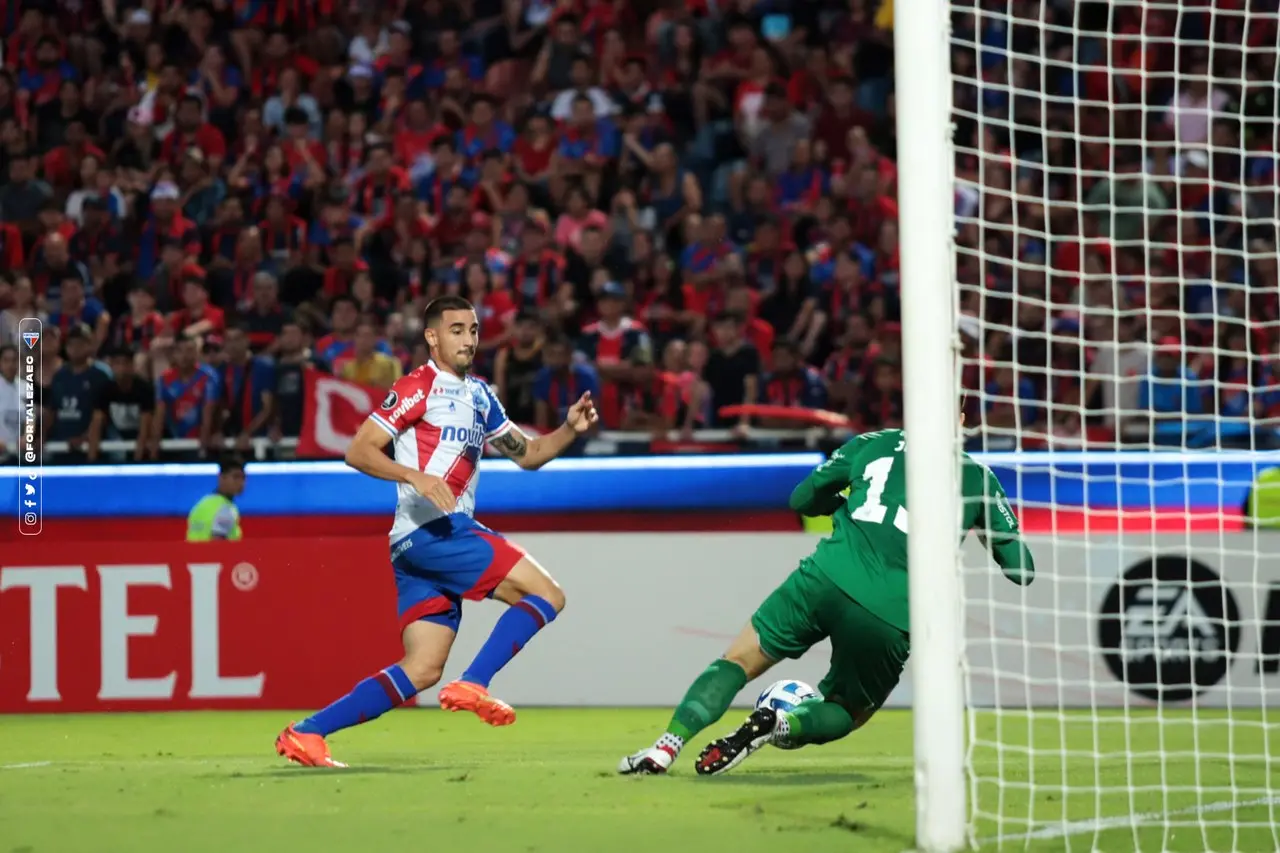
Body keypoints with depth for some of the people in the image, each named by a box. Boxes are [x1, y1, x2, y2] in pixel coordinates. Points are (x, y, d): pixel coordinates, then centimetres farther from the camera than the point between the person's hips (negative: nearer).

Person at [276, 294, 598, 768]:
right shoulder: (417, 388, -4)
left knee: (423, 670, 3)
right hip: (429, 529, -9)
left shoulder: (479, 396, 21)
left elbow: (528, 454, 28)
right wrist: (416, 476, -24)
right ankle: (471, 686, -17)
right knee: (546, 594, -15)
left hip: (451, 531, 9)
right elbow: (358, 451, -10)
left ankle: (305, 732, 2)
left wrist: (569, 429, 10)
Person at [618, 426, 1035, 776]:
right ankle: (783, 725, -10)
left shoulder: (876, 443, 15)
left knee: (737, 662, 16)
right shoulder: (977, 477, 12)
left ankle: (666, 747, -3)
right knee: (847, 712, 23)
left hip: (826, 578, 0)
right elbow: (1021, 569, 15)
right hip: (891, 621, 0)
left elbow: (803, 498, 23)